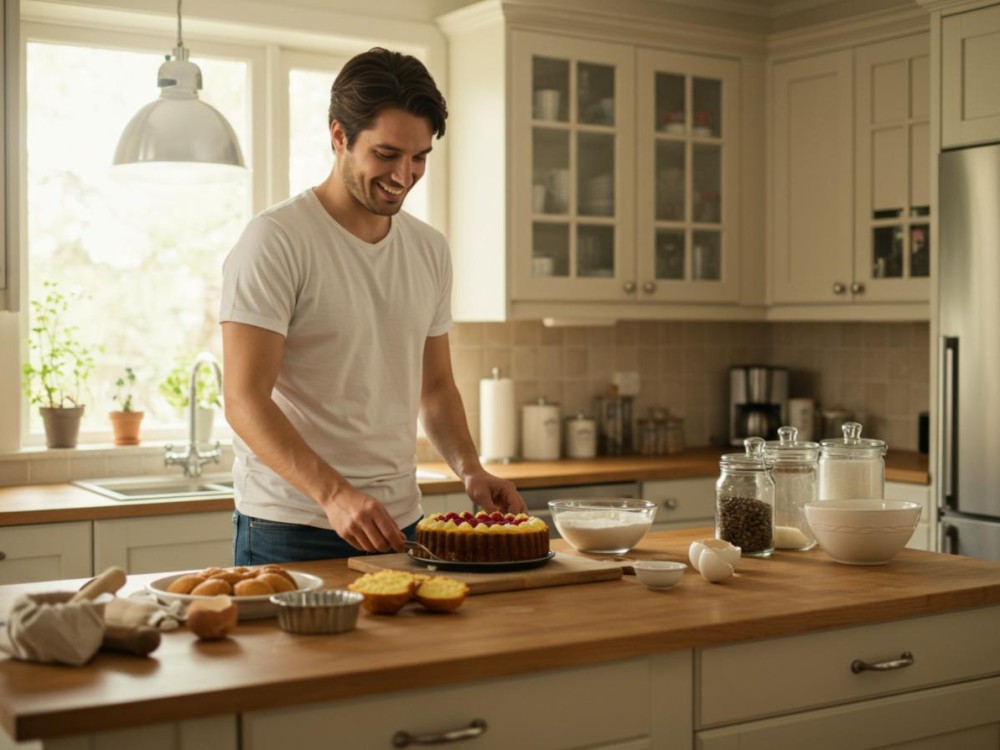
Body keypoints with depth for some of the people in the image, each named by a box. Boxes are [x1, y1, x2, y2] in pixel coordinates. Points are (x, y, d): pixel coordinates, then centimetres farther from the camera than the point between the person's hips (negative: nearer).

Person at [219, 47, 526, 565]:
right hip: (291, 533, -6)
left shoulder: (429, 250, 8)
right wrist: (334, 494, -29)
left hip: (399, 526, 6)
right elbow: (245, 402, -18)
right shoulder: (274, 241, -12)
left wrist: (469, 469, -1)